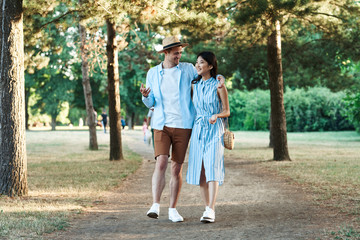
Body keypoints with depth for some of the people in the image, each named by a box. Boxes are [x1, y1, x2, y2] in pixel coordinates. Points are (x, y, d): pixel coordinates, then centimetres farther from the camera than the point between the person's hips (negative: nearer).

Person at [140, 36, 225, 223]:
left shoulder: (187, 69, 5)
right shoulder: (153, 73, 8)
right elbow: (151, 103, 10)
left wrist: (219, 78, -4)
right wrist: (145, 95, -13)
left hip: (182, 125, 0)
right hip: (161, 125, 0)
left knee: (177, 168, 3)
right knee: (161, 163, -17)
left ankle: (173, 209, 11)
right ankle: (155, 206, -18)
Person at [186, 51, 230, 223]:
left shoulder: (218, 85, -2)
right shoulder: (194, 85, 11)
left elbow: (227, 111, 1)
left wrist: (216, 115, -19)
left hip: (214, 129, -5)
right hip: (198, 129, 5)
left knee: (212, 168, -15)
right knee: (199, 170, 2)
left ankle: (211, 211, -20)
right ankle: (207, 208, 11)